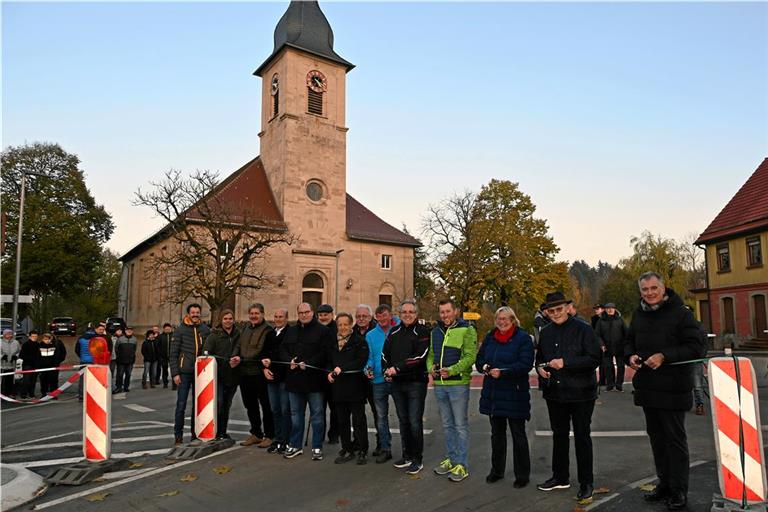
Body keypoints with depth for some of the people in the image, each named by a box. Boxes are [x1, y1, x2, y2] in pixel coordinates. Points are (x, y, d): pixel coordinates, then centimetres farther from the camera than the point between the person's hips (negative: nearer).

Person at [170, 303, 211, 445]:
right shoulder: (180, 330, 1)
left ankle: (195, 435, 16)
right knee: (181, 404, 0)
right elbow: (173, 353, -1)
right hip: (184, 372, -2)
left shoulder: (206, 330, 7)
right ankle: (178, 435, 12)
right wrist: (175, 373, -7)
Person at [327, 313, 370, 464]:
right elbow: (329, 361, 22)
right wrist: (330, 372, 2)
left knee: (359, 421, 2)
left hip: (355, 387, -6)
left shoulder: (359, 341, -6)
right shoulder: (333, 343, 14)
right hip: (338, 388, 6)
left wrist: (342, 368, -21)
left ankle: (362, 451, 13)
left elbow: (361, 361, -17)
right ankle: (347, 450, 23)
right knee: (342, 421, 11)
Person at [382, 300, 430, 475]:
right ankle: (407, 455, 26)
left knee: (415, 422, -3)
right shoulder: (394, 332, 12)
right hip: (397, 383, 6)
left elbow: (420, 357, -16)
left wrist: (397, 368, -19)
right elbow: (385, 353, 15)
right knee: (403, 421, 14)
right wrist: (387, 370, -3)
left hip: (416, 383, -5)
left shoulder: (422, 332, -6)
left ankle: (417, 459, 9)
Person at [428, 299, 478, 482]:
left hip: (458, 383, -6)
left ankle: (461, 464, 11)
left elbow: (470, 356, -15)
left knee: (461, 425, 2)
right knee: (447, 424, 16)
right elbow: (431, 355, 17)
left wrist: (451, 370, -25)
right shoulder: (435, 332, 12)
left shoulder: (466, 330, -7)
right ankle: (451, 458, 29)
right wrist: (431, 367, -4)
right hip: (439, 384, 6)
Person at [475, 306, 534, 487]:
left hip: (514, 394, -5)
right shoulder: (489, 337, 8)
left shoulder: (523, 338, -9)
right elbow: (479, 359, 12)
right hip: (493, 394, 6)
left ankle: (522, 475, 19)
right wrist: (484, 367, -10)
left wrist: (502, 372, -25)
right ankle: (497, 470, 32)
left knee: (518, 435, 6)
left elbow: (525, 364, -18)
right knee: (497, 433, 17)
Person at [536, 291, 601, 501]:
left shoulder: (583, 329, -12)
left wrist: (565, 363, -25)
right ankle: (560, 477, 32)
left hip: (581, 393, -6)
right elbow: (539, 357, 19)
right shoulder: (546, 333, 7)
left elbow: (594, 359, -18)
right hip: (555, 393, 6)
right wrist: (540, 368, -4)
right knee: (559, 435, 17)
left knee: (582, 437, 5)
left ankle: (586, 482, 19)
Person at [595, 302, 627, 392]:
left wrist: (625, 344, -4)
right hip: (607, 348, 0)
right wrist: (602, 344, -8)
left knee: (620, 366, 5)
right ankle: (609, 385, 11)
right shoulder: (601, 321, 2)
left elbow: (625, 333, 5)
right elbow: (597, 334, 2)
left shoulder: (619, 319, 4)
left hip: (619, 347, 1)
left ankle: (619, 384, 15)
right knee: (608, 366, 3)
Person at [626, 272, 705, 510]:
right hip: (647, 388, 7)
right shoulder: (639, 314, 9)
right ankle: (664, 483, 30)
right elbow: (630, 341, 20)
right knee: (656, 437, 16)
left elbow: (696, 347, -14)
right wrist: (631, 355, -1)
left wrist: (664, 356, -23)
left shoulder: (680, 313, -11)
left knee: (675, 439, 2)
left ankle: (679, 491, 14)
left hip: (672, 389, -6)